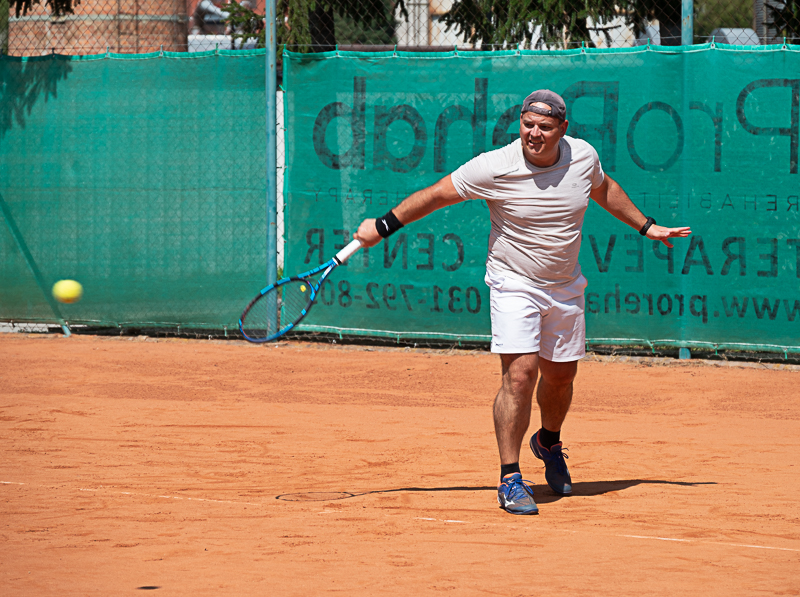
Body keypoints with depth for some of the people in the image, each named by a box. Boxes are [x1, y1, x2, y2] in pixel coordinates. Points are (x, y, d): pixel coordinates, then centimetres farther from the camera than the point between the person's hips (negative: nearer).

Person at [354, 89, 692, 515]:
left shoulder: (583, 157, -7)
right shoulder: (494, 168, -20)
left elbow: (602, 189, 16)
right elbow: (436, 195, -10)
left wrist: (645, 226, 24)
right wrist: (383, 226, -8)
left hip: (565, 288, 5)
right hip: (514, 284, -5)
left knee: (560, 375, 15)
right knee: (520, 373, -18)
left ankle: (548, 442, 46)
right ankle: (510, 479, -12)